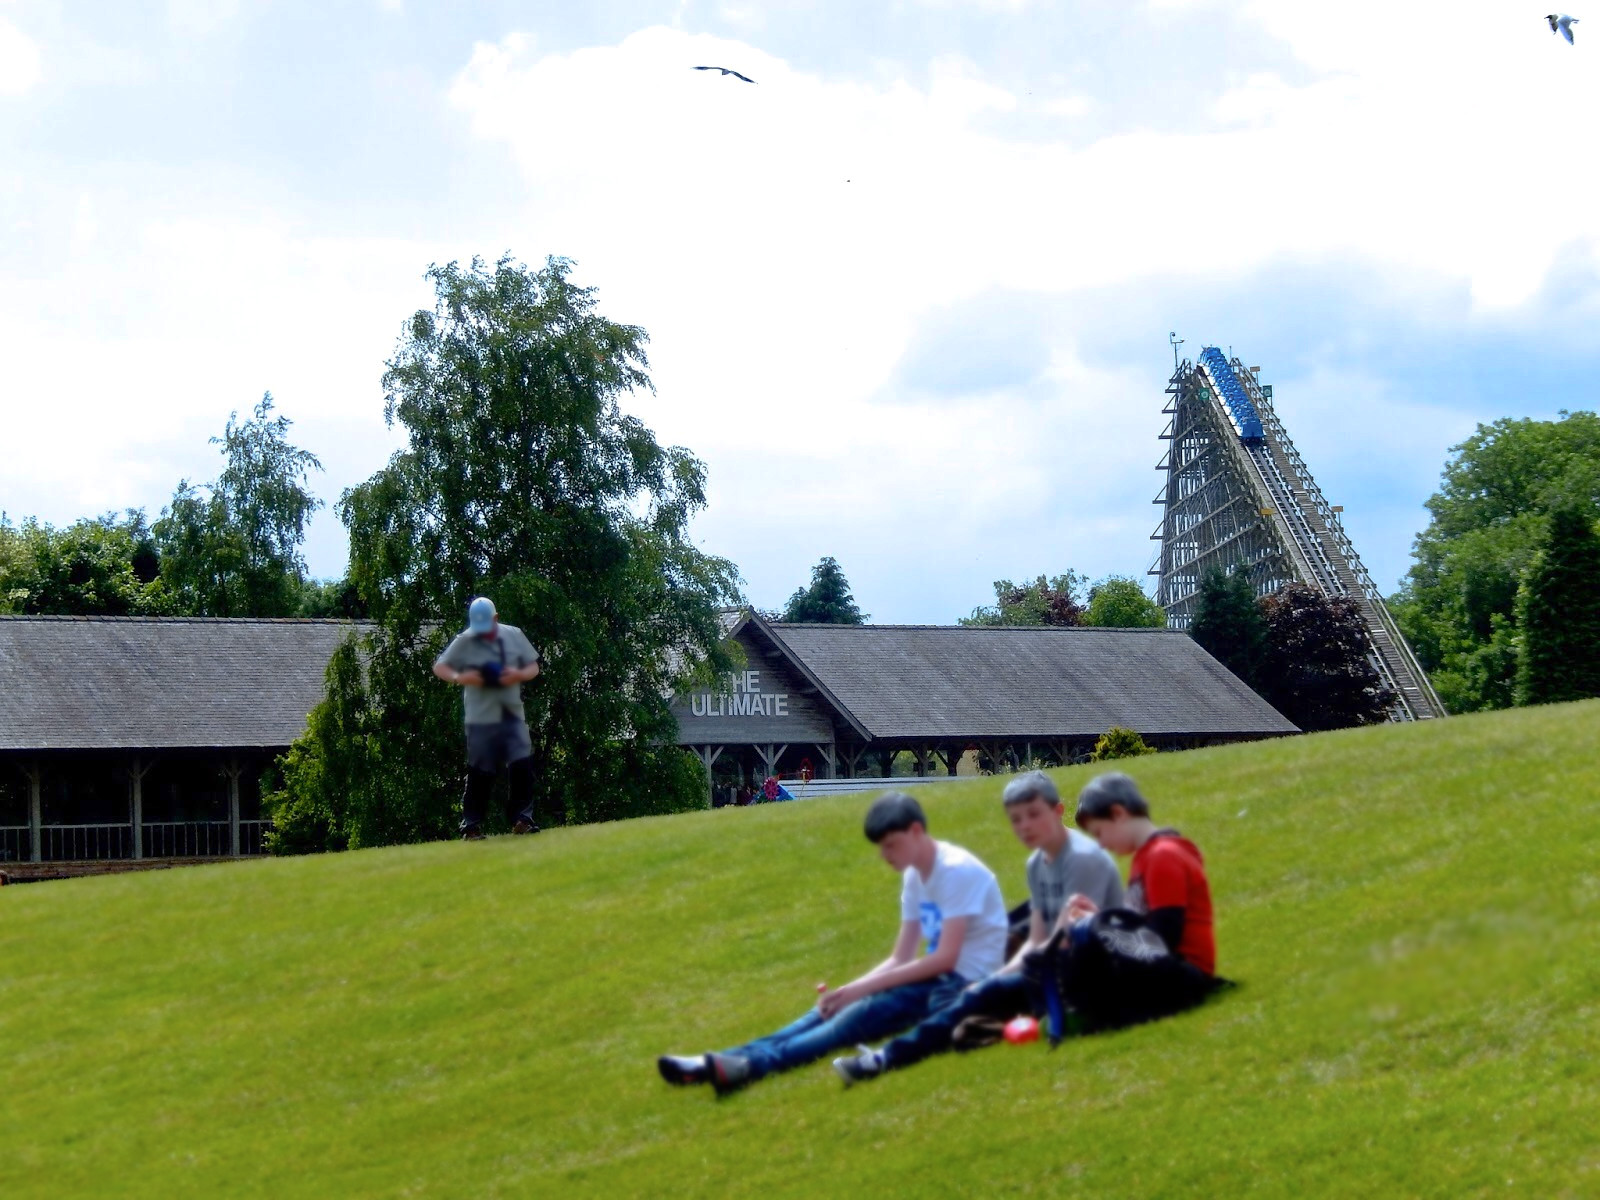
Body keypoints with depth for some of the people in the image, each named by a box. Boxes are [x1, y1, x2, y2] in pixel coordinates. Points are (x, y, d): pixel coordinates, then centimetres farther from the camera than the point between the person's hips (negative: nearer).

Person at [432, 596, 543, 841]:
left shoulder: (514, 636, 6)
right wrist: (460, 677, -16)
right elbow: (439, 667, 3)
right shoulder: (464, 641, -1)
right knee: (480, 773, -2)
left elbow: (533, 667, 13)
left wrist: (519, 675, -10)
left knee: (523, 766, -4)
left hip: (512, 714, 3)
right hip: (481, 717, -2)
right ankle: (471, 825, 7)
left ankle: (521, 819, 7)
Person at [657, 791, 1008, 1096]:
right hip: (934, 977, 8)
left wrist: (863, 989, -21)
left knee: (861, 1015, -29)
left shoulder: (957, 871, -14)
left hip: (962, 982, -8)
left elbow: (946, 957, -21)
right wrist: (850, 989, -6)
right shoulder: (913, 877, 15)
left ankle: (753, 1065, -49)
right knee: (833, 1010, -11)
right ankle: (717, 1064, -26)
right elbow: (901, 958, 12)